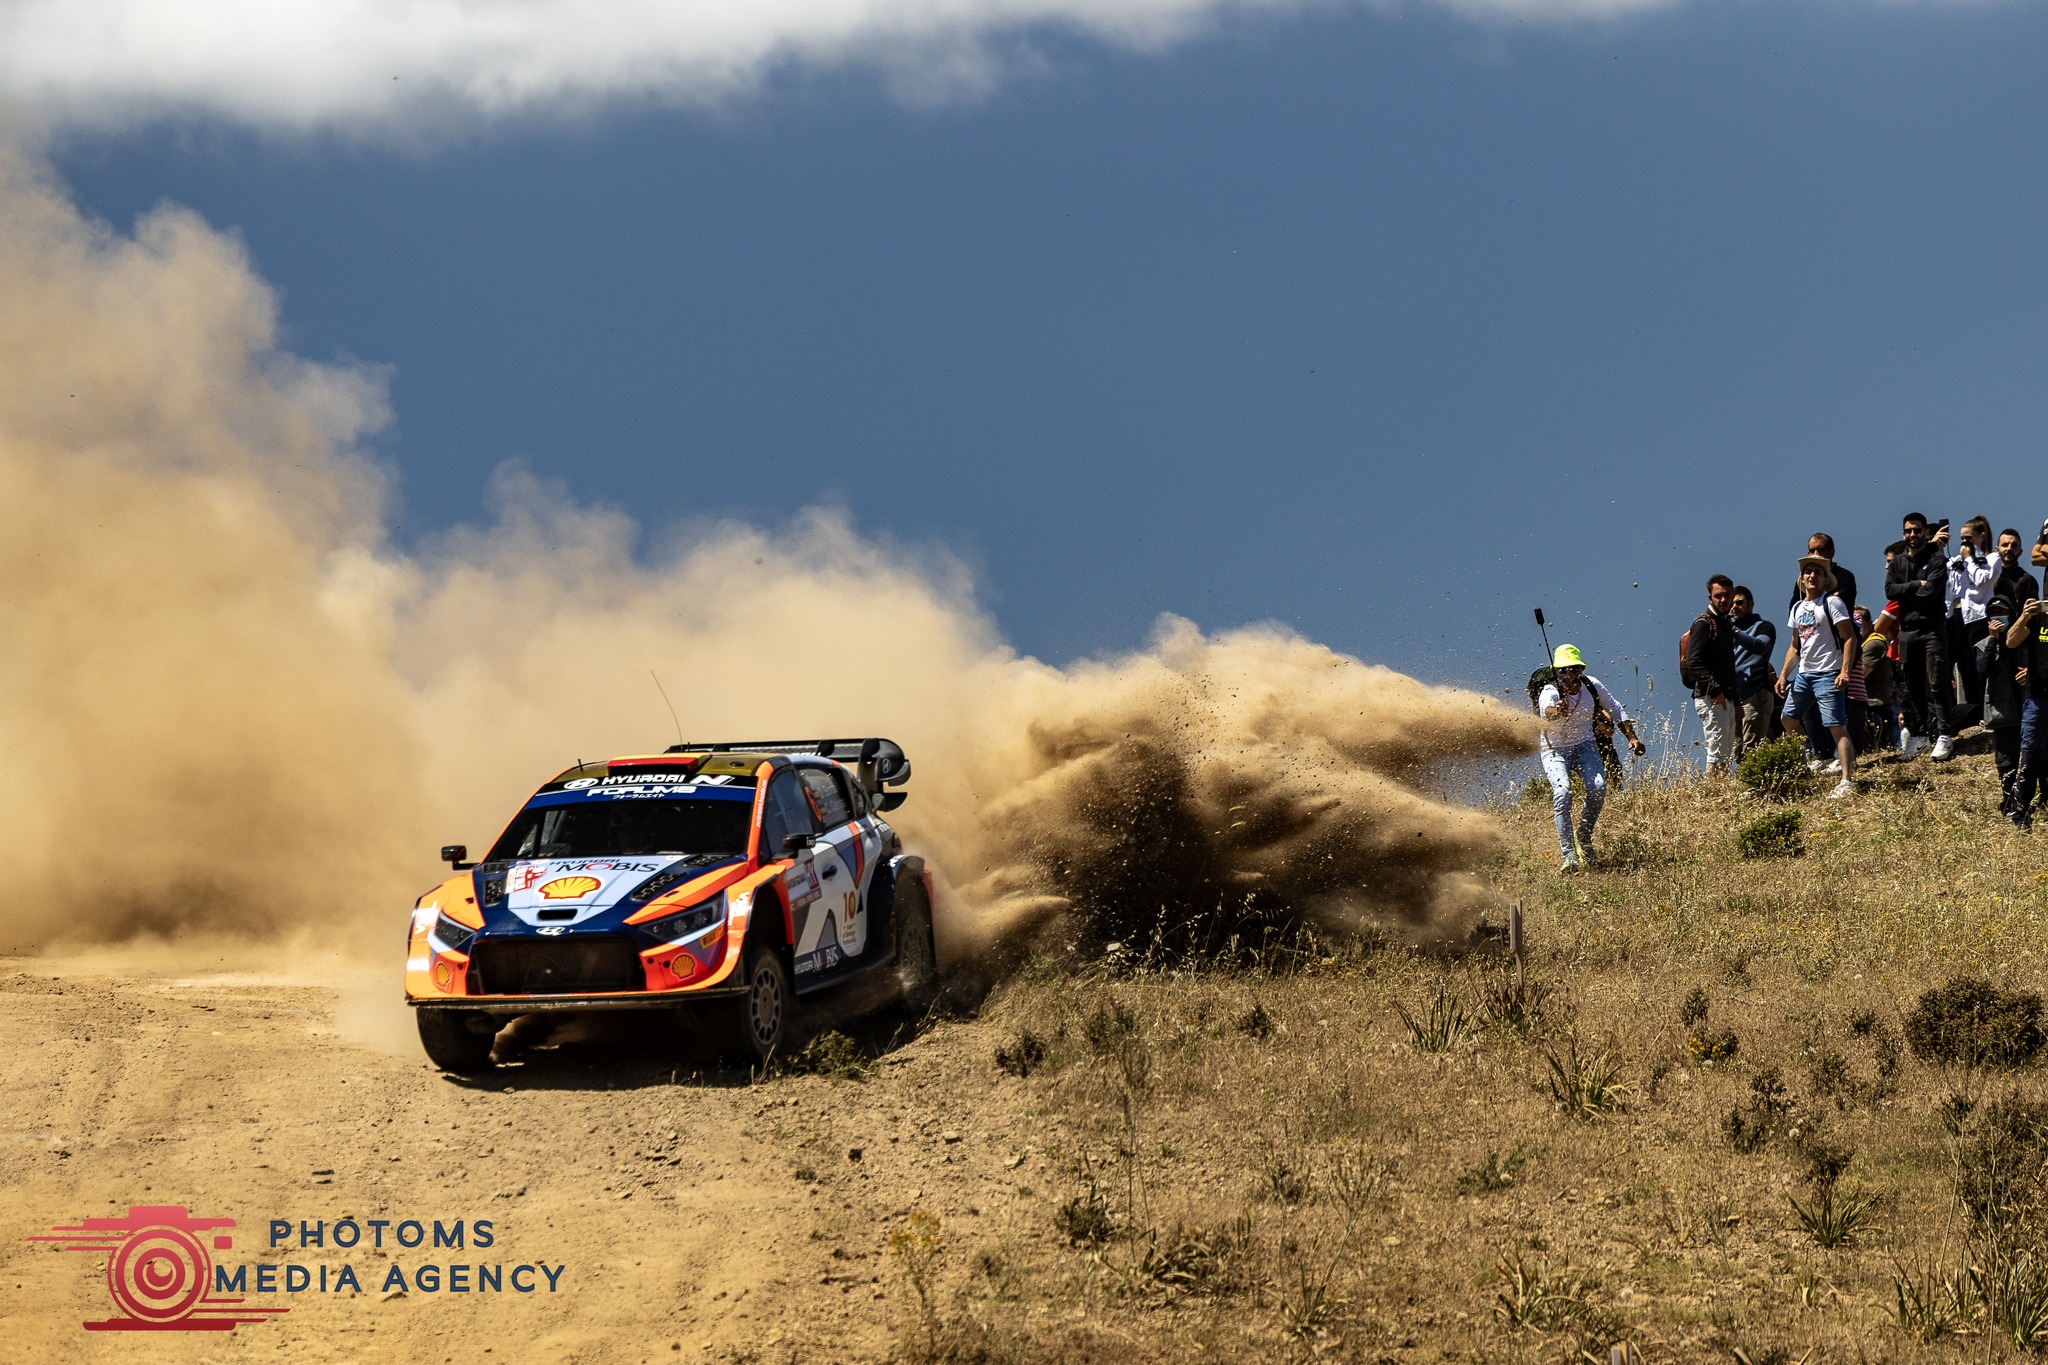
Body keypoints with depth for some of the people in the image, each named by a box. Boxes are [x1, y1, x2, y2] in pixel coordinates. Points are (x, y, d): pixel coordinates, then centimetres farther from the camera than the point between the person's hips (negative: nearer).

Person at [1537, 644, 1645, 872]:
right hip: (1555, 750, -3)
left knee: (1598, 788, -21)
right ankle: (1568, 853, -27)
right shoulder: (1550, 692, -23)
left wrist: (1632, 738, -4)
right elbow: (1546, 710, -47)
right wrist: (1556, 711, -71)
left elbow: (1616, 710, 4)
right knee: (1562, 792, -27)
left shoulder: (1591, 686, -11)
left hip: (1584, 746, 3)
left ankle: (1584, 838, 3)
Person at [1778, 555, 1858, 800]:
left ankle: (1847, 782, -18)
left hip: (1828, 675, -8)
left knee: (1837, 727, -13)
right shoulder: (1798, 609, 16)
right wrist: (1783, 675, 12)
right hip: (1803, 674, 8)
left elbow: (1849, 638, -11)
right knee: (1788, 719, 11)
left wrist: (1845, 671, -21)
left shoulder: (1831, 603, -6)